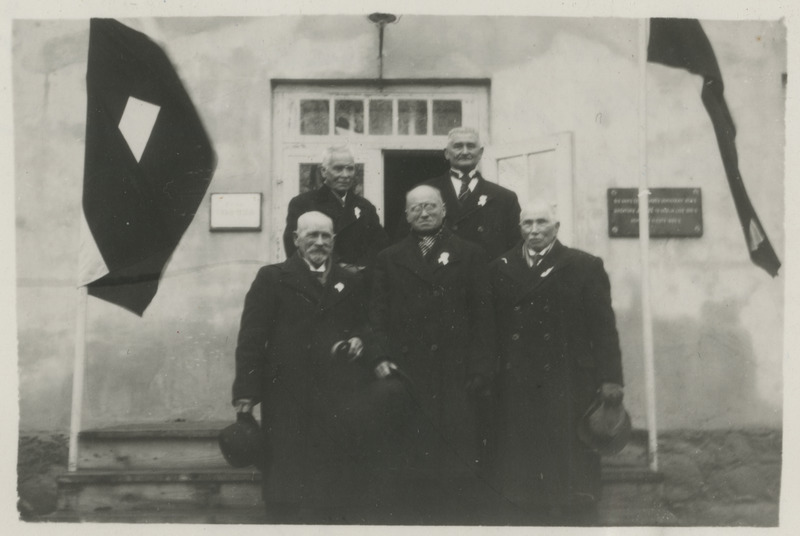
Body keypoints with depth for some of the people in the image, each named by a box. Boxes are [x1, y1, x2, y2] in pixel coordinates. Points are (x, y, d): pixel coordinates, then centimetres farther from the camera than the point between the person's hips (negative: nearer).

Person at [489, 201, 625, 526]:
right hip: (516, 386, 2)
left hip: (569, 385, -2)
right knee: (522, 462, 5)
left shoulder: (585, 267, 4)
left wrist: (610, 377, -7)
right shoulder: (500, 269, 10)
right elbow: (491, 327, 6)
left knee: (571, 464, 3)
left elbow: (603, 326, -1)